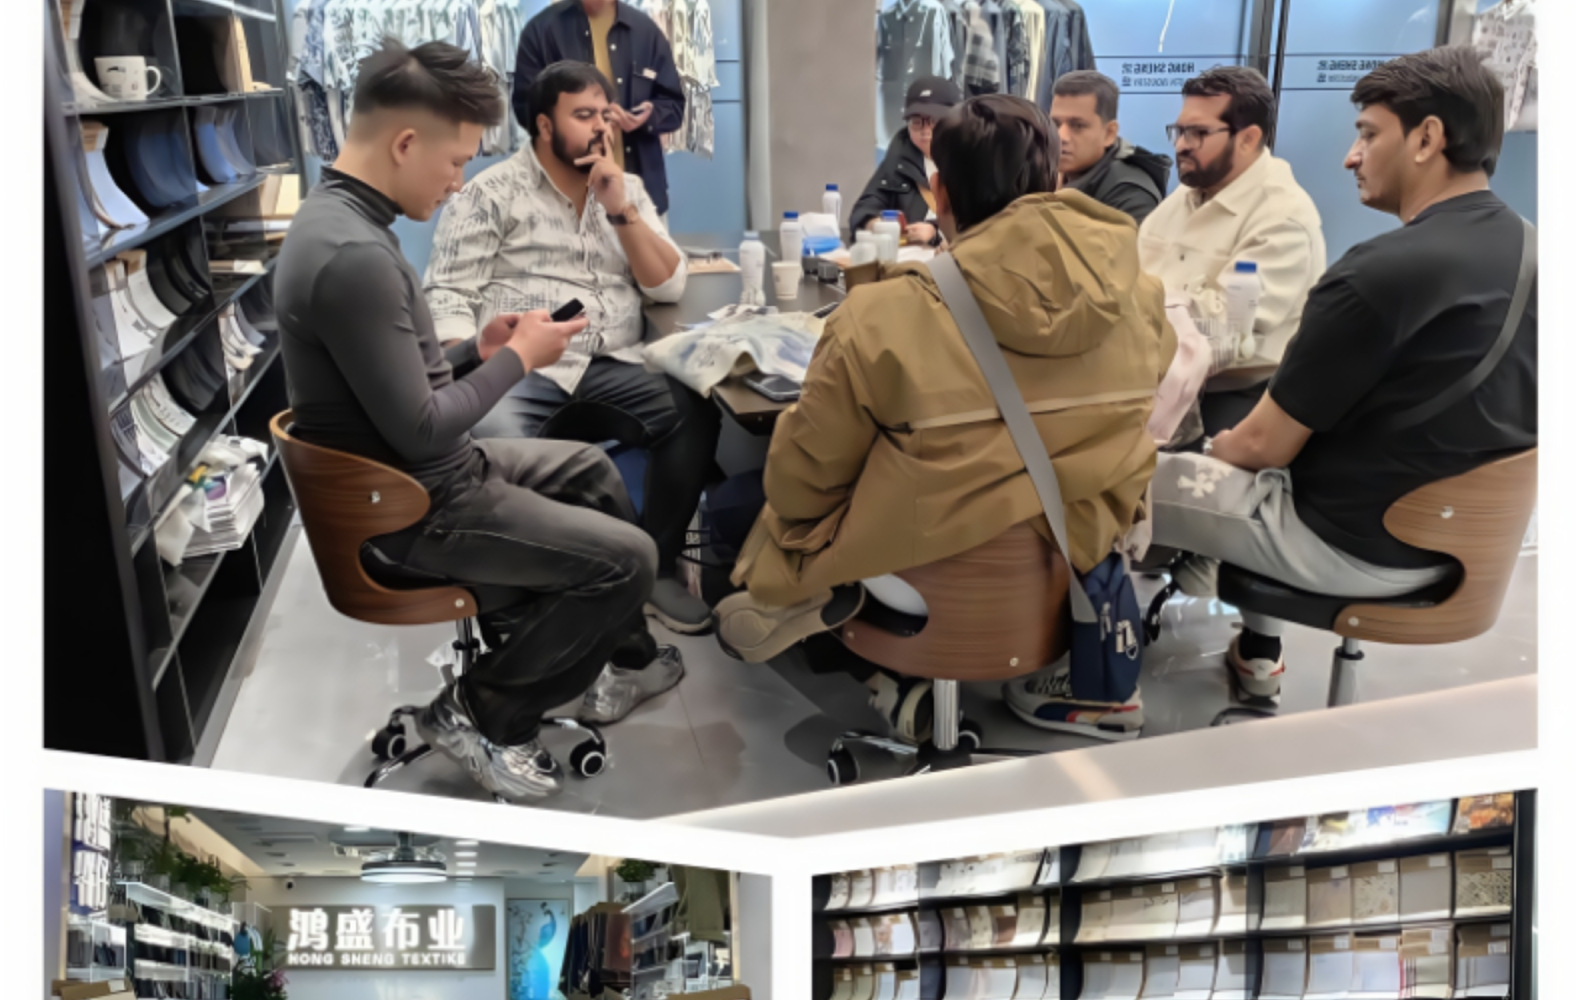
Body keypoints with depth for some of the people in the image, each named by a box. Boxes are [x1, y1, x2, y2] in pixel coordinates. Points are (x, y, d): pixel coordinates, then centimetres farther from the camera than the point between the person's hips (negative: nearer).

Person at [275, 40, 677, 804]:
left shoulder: (335, 218, 5)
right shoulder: (353, 255, -29)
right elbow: (421, 428, -26)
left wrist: (478, 348, 3)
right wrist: (518, 360, -13)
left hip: (409, 475, 11)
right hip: (411, 510, -11)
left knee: (592, 469, 24)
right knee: (627, 558, -8)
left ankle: (620, 655, 35)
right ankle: (483, 714, 6)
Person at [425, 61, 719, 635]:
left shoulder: (628, 190, 19)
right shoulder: (492, 193, 6)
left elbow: (668, 286, 9)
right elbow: (448, 295, -1)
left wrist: (620, 211, -3)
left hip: (611, 369, 4)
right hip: (515, 369, -4)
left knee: (696, 412, -25)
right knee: (495, 444, -37)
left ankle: (657, 567, -7)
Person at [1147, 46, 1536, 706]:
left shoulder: (1381, 272, -25)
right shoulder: (1526, 251, 1)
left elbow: (1265, 444, -18)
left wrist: (1218, 448, 7)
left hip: (1348, 543, -8)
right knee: (1238, 461, 32)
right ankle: (1256, 657, 37)